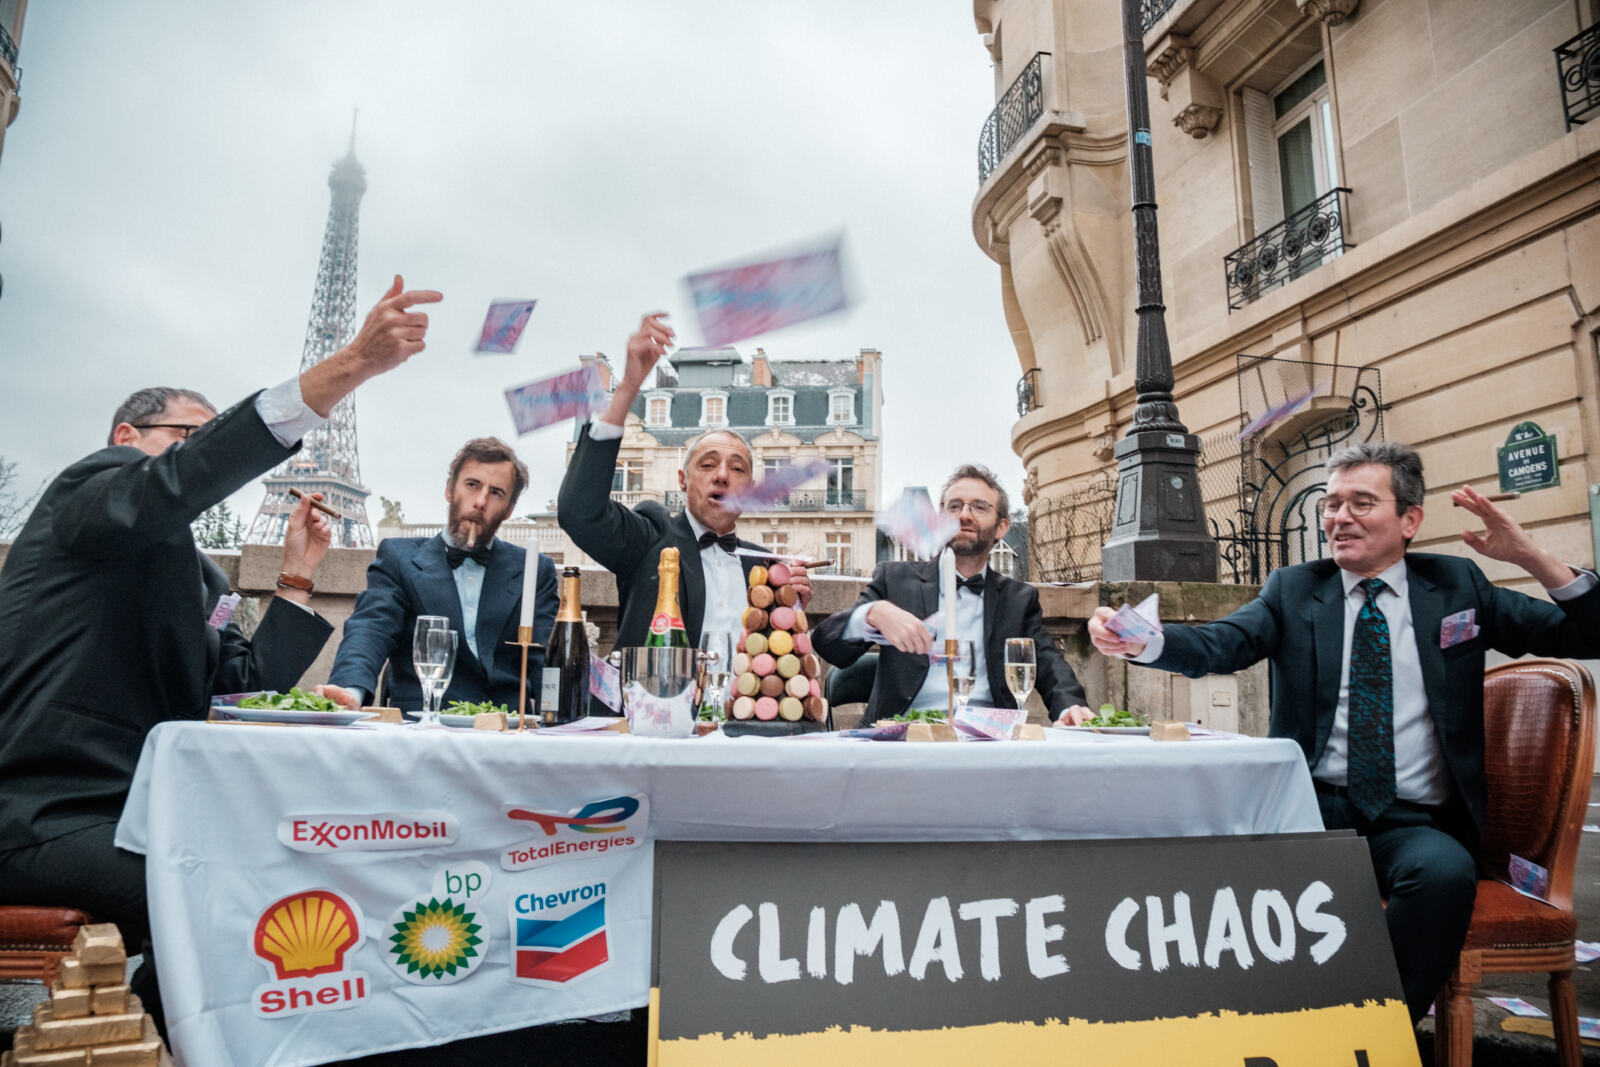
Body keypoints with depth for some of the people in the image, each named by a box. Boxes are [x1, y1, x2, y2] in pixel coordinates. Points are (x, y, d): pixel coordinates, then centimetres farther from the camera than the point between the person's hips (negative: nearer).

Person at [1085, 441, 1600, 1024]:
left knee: (1445, 871, -33)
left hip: (1415, 822, 1)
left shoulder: (1456, 585, 12)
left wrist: (1532, 557, -9)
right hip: (1312, 807, 0)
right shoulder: (1294, 589, 9)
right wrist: (1139, 642, -29)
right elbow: (1219, 644, -8)